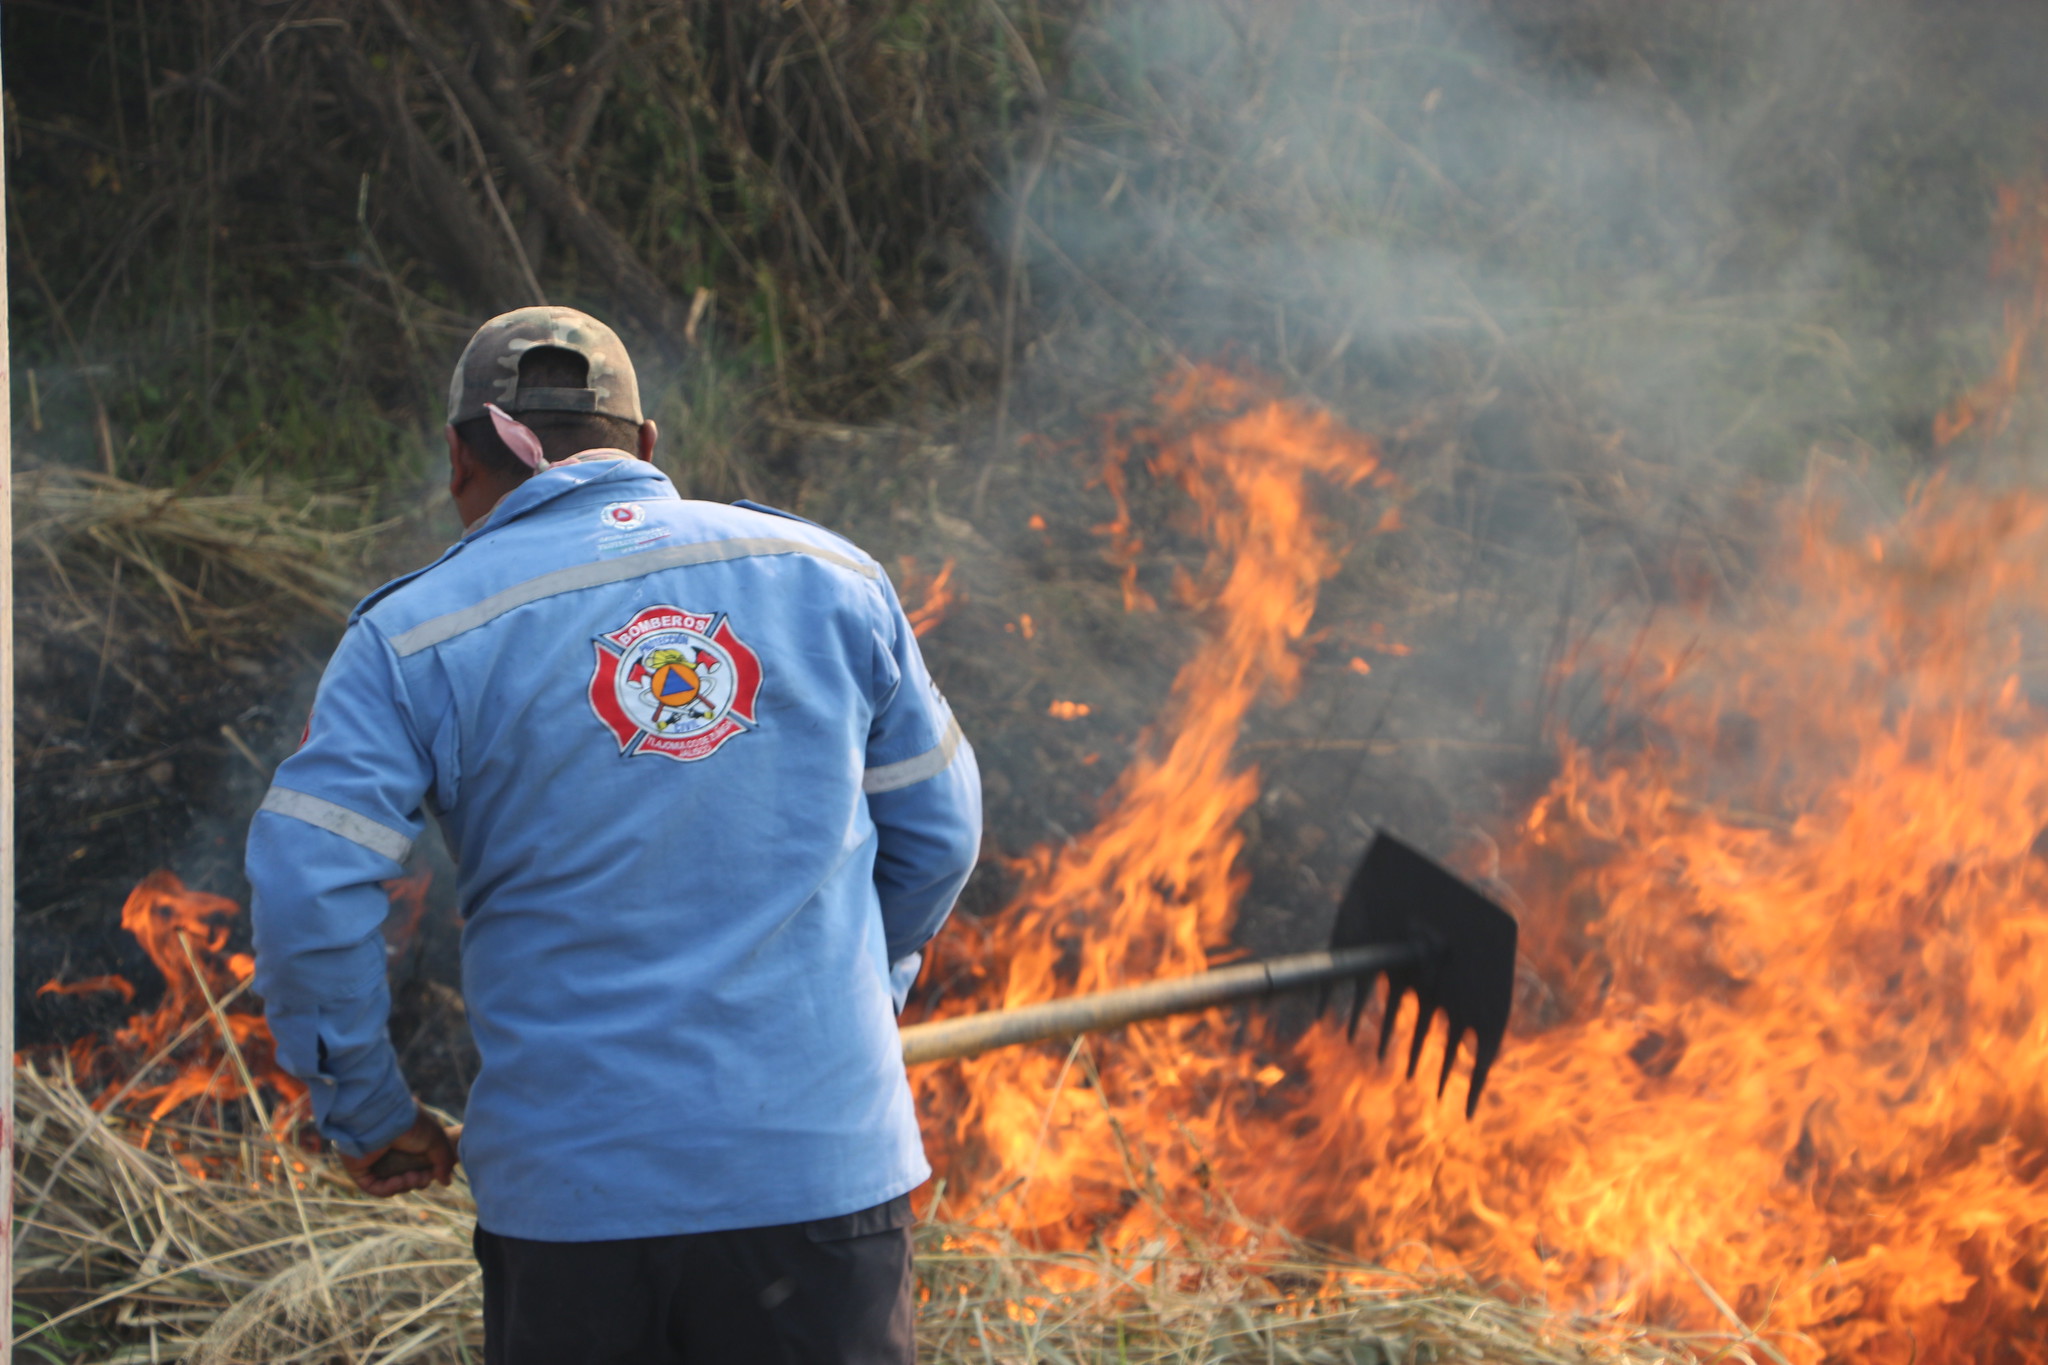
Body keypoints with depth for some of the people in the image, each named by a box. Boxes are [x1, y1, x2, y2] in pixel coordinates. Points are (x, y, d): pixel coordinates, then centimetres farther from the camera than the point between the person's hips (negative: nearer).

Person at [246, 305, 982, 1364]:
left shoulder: (419, 635, -2)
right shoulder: (829, 578, 6)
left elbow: (305, 893, -10)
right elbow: (935, 831, 13)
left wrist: (367, 1114, 3)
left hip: (572, 1187, -1)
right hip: (826, 1162, 1)